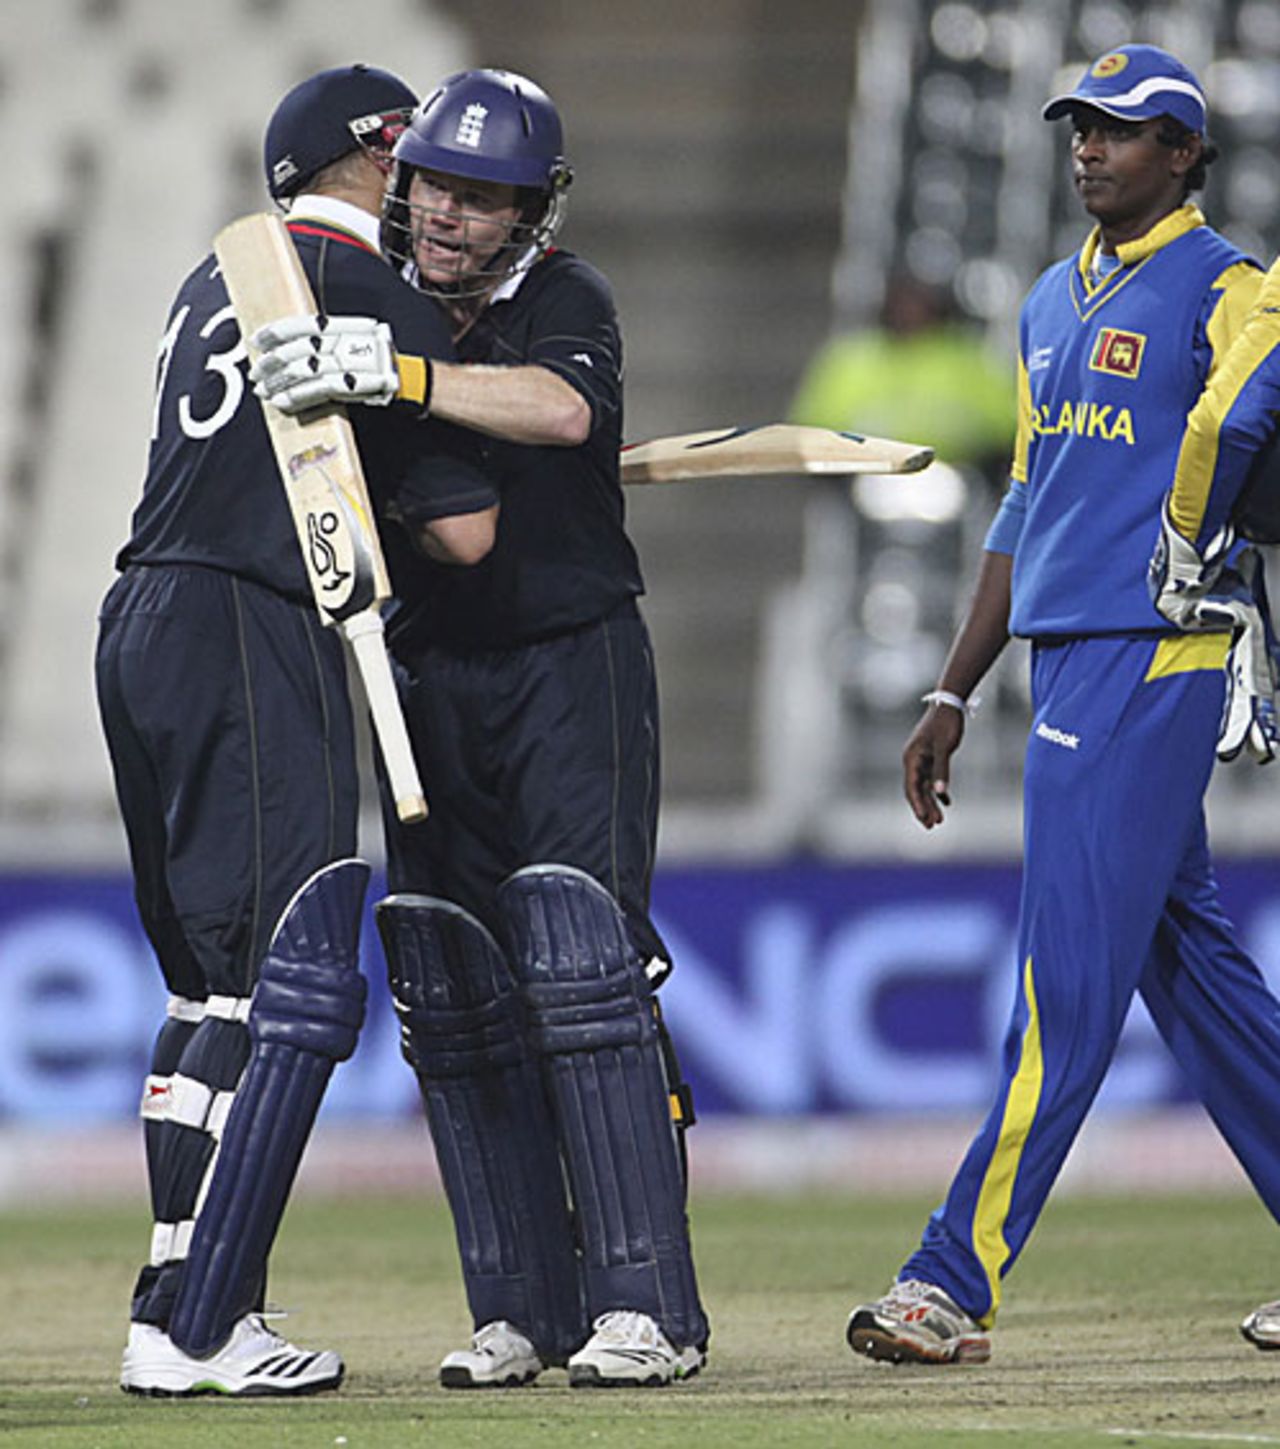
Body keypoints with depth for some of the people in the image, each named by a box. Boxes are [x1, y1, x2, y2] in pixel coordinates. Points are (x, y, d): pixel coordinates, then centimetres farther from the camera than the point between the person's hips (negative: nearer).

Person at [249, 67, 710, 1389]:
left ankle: (644, 1303, -13)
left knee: (580, 967, -14)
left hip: (573, 669, -6)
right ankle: (522, 1307, 9)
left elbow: (558, 407, -35)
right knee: (451, 993, 3)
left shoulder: (562, 299, -12)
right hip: (434, 673, 6)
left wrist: (383, 376, -42)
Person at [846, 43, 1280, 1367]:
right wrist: (954, 696, 22)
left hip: (1155, 652, -9)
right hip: (1064, 661, 9)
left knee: (1067, 983, -9)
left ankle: (955, 1285, -12)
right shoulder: (1053, 304, 19)